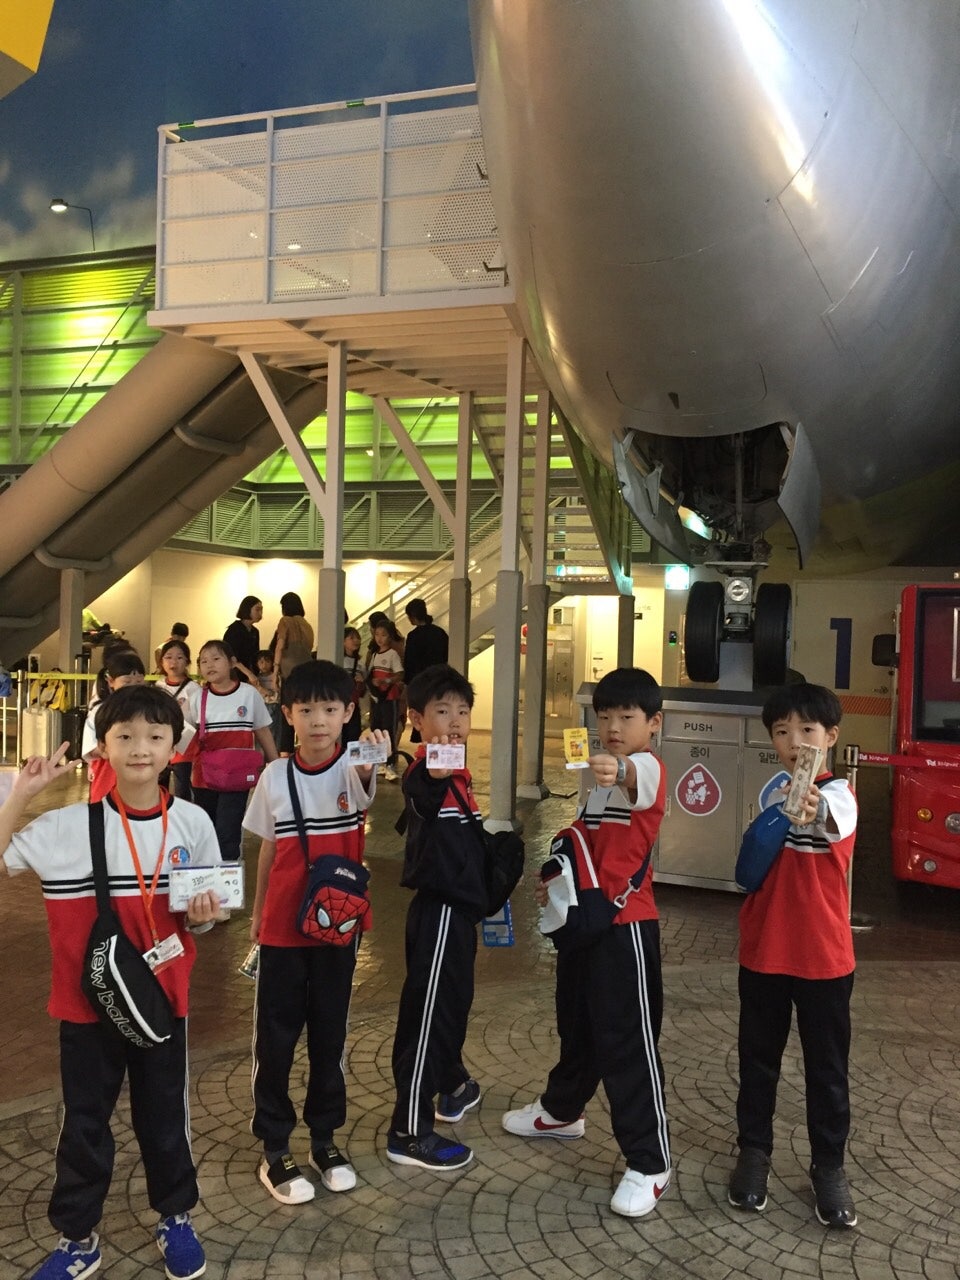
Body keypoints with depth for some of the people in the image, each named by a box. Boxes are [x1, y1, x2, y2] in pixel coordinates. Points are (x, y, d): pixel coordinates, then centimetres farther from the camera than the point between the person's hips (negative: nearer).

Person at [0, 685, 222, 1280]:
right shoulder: (67, 825, -11)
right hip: (87, 1001, 0)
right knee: (84, 1121, 14)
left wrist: (202, 917, -17)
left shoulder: (193, 822, -7)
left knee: (165, 1114, 17)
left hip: (163, 997, 1)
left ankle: (176, 1217, 40)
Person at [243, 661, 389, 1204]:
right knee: (276, 1038, 7)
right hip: (283, 929, 1)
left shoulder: (353, 770, -9)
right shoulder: (275, 776, -2)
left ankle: (325, 1139, 30)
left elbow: (365, 786, -35)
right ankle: (275, 1149, 22)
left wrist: (371, 765, -57)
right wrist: (258, 910, 13)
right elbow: (269, 850, 8)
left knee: (329, 1035, 13)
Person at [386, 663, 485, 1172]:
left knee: (453, 998, 24)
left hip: (457, 902, 10)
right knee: (427, 1009, -2)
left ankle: (452, 1084, 44)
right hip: (439, 906, -10)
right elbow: (419, 794, -46)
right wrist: (435, 776, -67)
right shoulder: (425, 773, -20)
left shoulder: (455, 773, 9)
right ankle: (409, 1130, 8)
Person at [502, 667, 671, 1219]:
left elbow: (634, 776, -41)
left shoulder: (648, 769, -14)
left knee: (629, 1038, -4)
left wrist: (616, 768, -62)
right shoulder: (602, 776, 12)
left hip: (627, 923, -8)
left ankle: (650, 1163, 8)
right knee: (577, 1022, 24)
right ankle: (562, 1110, 46)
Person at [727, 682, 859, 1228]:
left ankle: (829, 1165, 26)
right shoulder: (774, 791, 2)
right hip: (764, 952, 5)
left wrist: (810, 807, -64)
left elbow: (830, 818, -42)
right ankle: (755, 1152, 30)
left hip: (824, 957, -4)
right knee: (758, 1057, 15)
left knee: (827, 1065, 9)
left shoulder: (839, 794, -15)